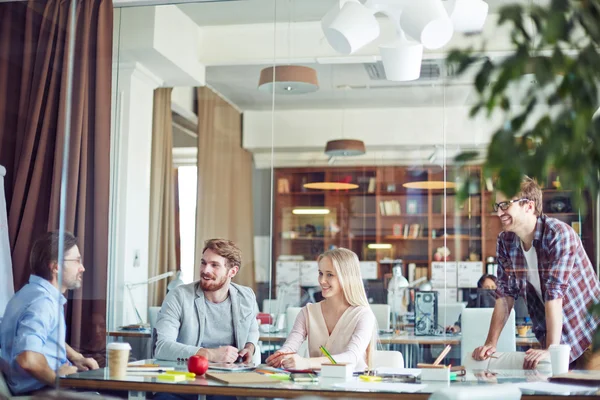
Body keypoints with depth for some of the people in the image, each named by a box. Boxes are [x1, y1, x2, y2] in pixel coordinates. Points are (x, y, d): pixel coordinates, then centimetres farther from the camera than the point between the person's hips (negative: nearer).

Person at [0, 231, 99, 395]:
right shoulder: (42, 302, -23)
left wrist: (76, 358, 12)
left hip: (49, 384, 10)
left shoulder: (36, 292, 9)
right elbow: (28, 359, -38)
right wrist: (57, 378, -21)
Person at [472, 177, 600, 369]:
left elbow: (554, 294, -27)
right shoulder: (505, 241, -2)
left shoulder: (558, 234, -21)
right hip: (550, 338, 5)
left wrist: (550, 350, -30)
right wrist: (491, 343, -6)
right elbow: (505, 294, 1)